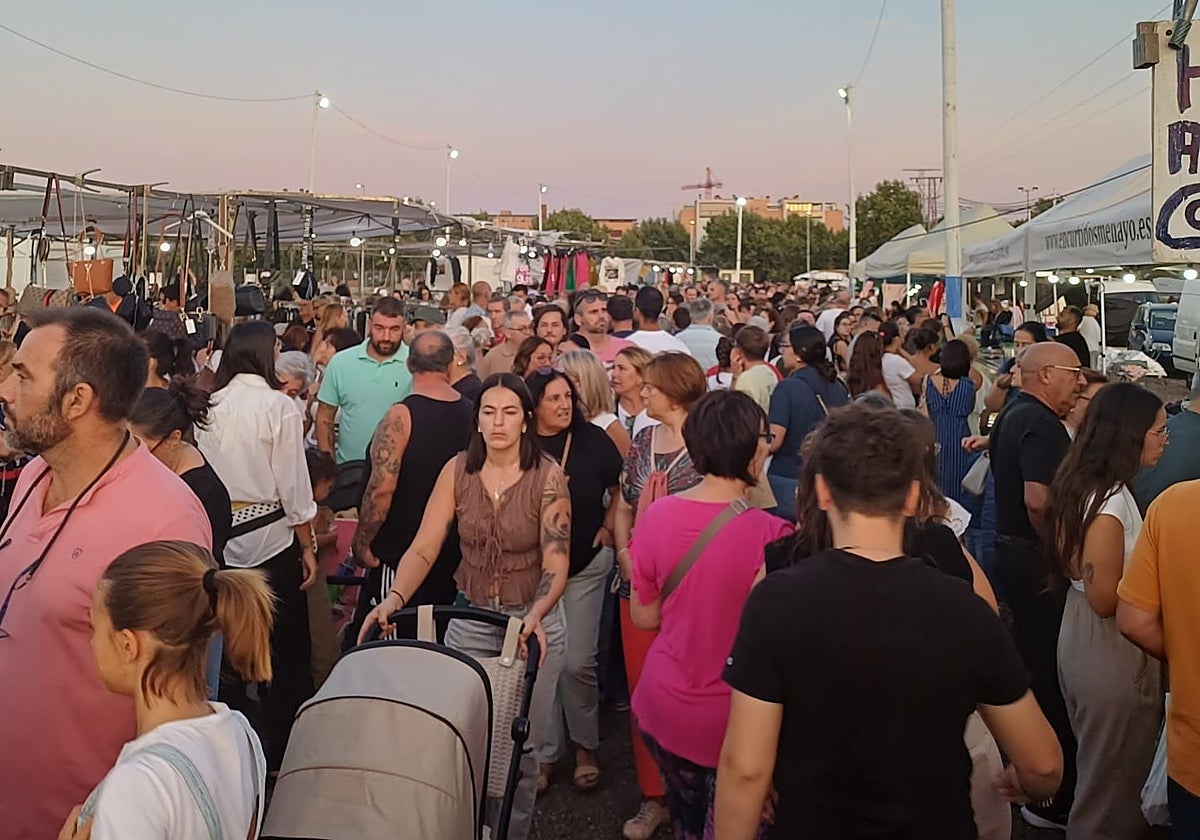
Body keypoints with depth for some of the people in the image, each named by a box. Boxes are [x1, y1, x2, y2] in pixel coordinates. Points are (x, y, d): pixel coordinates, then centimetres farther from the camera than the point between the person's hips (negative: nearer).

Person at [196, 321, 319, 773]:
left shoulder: (209, 407, -1)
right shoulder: (278, 405, -13)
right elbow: (293, 484, -12)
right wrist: (308, 546, -4)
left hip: (221, 540, 5)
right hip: (271, 537, -5)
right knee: (286, 650, 10)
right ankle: (282, 749, 19)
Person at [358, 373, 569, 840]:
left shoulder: (547, 477, -13)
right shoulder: (458, 471, -5)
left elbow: (556, 566, -18)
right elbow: (423, 547, -9)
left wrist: (537, 614, -36)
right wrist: (396, 598, -26)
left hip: (533, 620, -2)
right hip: (470, 618, 2)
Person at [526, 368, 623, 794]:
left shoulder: (593, 439, -7)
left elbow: (621, 490, 5)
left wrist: (609, 528, -4)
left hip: (586, 565, -1)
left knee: (577, 662, -2)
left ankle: (584, 747, 21)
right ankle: (545, 753, 23)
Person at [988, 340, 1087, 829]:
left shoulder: (1013, 416, 13)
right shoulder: (1042, 424, -19)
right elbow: (1039, 500, -31)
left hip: (1010, 549, 11)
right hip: (1036, 561, -11)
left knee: (1025, 664, 21)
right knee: (1049, 677, -1)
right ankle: (1053, 801, 10)